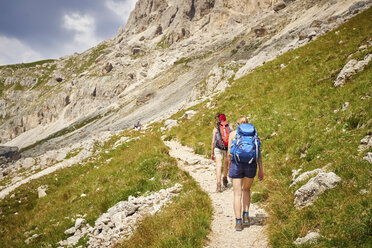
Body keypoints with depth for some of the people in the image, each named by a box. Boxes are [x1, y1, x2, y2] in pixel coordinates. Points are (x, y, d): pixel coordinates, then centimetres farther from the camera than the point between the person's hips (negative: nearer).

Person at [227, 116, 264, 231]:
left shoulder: (233, 133, 5)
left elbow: (229, 152, 1)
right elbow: (258, 152, 3)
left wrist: (230, 165, 15)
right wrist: (261, 169, 5)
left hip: (236, 164, -2)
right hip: (251, 164, 2)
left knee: (237, 194, 4)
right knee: (246, 190, 24)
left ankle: (238, 223, 2)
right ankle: (246, 217, 16)